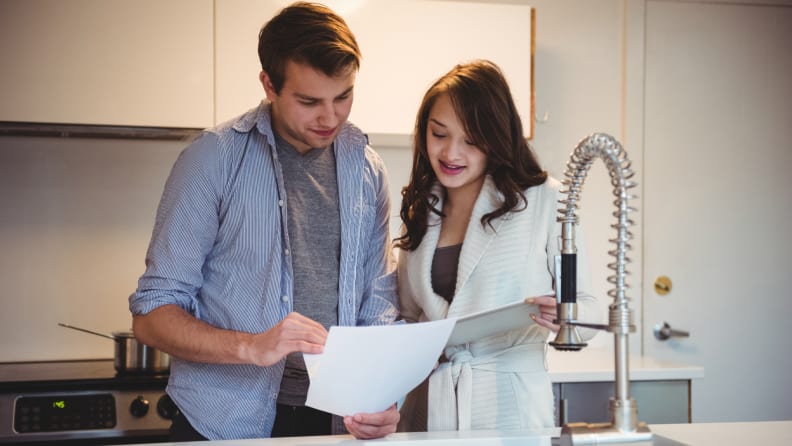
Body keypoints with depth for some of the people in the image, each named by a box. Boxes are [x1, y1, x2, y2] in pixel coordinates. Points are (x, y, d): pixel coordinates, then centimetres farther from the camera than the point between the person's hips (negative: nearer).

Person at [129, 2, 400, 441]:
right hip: (224, 423, -3)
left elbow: (378, 306, 6)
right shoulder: (213, 158, -11)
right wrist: (252, 347, -28)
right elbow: (151, 315, -12)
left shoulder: (366, 169, 1)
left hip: (334, 421, 4)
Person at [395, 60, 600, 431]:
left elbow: (587, 307, -2)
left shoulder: (545, 200, -4)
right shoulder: (419, 210, 11)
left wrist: (565, 316, -23)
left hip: (510, 407, -4)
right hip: (429, 409, 4)